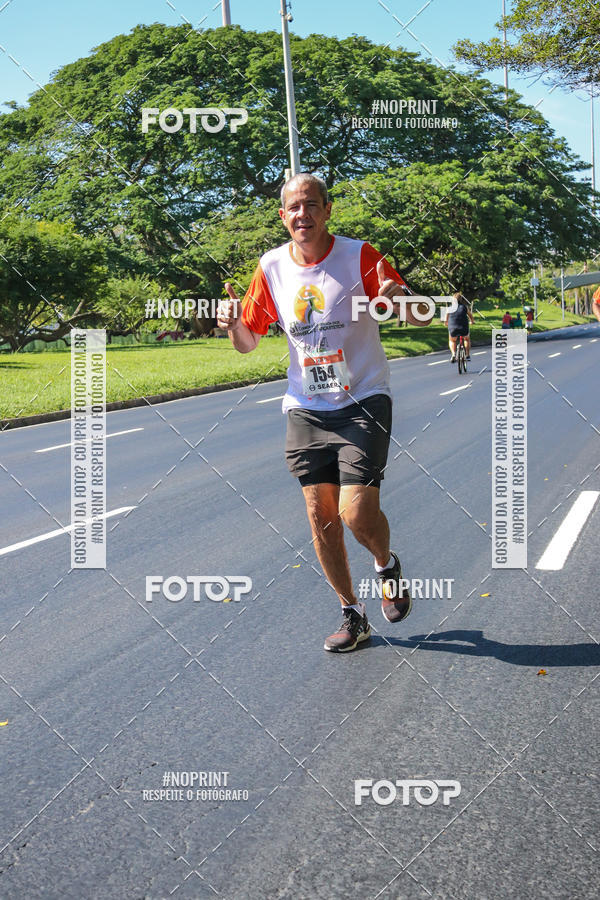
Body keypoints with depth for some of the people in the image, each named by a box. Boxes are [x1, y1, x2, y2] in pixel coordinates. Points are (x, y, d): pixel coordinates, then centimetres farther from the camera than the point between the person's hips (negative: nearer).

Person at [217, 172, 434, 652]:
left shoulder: (359, 256, -9)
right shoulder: (271, 268, 2)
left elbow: (423, 316, -9)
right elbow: (248, 342, 11)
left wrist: (399, 298, -31)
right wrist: (234, 322, -12)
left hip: (363, 402, -3)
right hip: (306, 410, 4)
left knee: (357, 513, -14)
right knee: (321, 517, 4)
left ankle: (387, 564, 22)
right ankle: (353, 615, 22)